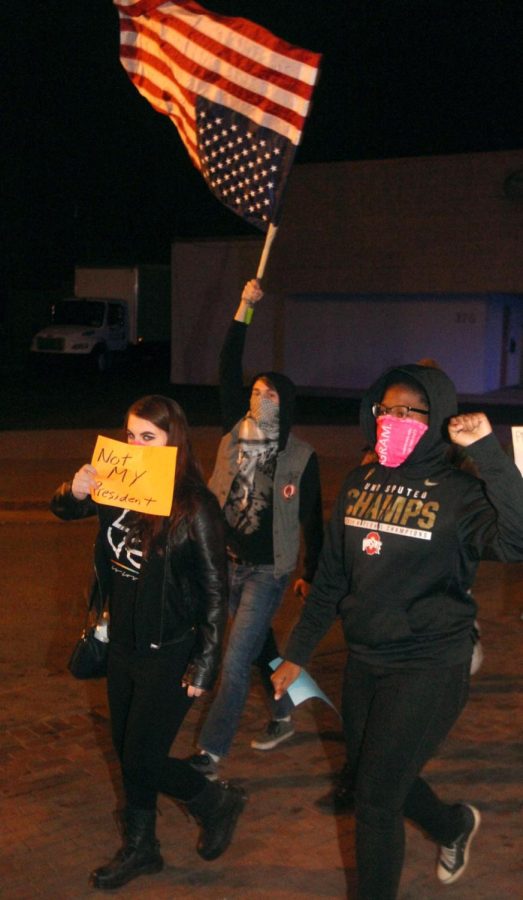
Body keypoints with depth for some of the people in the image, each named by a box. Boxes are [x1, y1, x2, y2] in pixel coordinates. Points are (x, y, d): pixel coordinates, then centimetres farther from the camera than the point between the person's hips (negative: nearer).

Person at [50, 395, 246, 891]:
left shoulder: (195, 506, -19)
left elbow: (214, 589, -15)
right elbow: (62, 509, 11)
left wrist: (204, 664, -15)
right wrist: (75, 491, -13)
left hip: (168, 653, -7)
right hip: (123, 644, 7)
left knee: (142, 761, 0)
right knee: (128, 752, 18)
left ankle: (217, 802, 27)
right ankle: (139, 848, 37)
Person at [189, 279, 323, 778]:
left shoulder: (301, 456, -9)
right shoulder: (234, 433, -1)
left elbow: (312, 519, -1)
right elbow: (228, 370, -6)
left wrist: (311, 574, 1)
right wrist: (244, 307, -10)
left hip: (268, 569, -4)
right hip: (227, 561, 5)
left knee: (235, 661, -6)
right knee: (259, 646, 21)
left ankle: (210, 753, 1)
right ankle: (282, 718, 42)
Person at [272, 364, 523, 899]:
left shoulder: (457, 493, -14)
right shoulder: (360, 483, 4)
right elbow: (330, 578, 11)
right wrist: (297, 653, 13)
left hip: (428, 669, -6)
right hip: (364, 662, 7)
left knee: (375, 799, -3)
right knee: (370, 779, 21)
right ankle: (454, 824, 50)